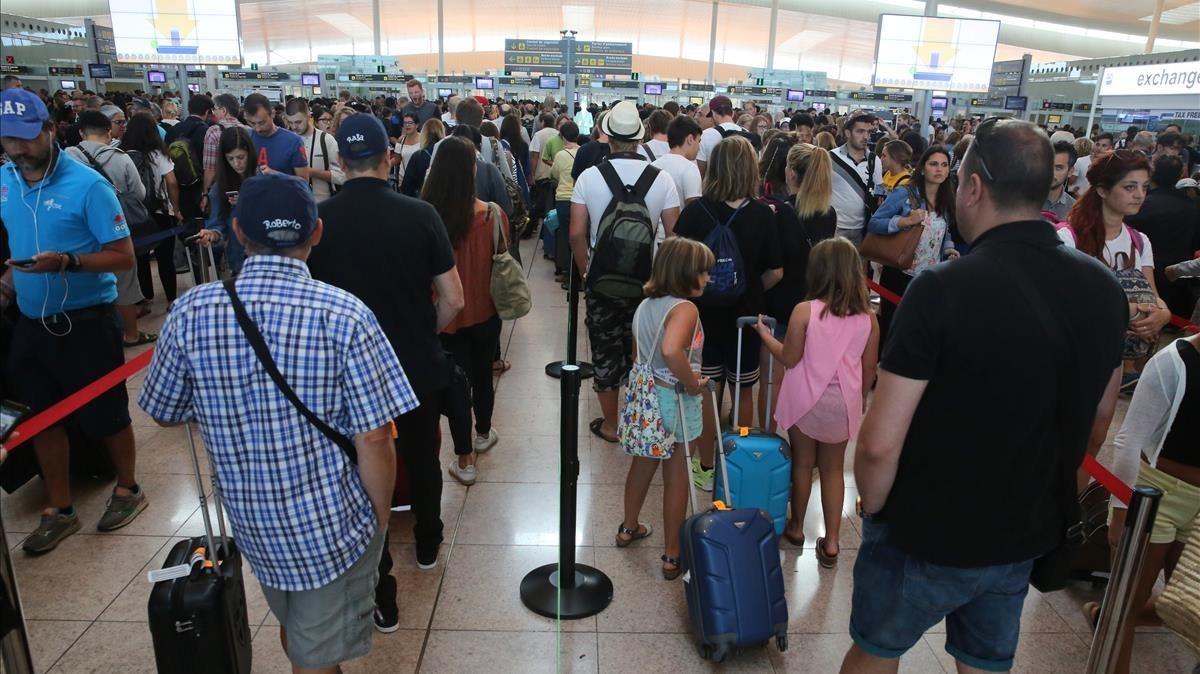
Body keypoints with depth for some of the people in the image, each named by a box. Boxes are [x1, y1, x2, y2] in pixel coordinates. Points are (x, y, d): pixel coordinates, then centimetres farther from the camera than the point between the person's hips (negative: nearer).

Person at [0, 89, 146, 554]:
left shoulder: (87, 185, -15)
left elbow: (124, 257, -15)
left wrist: (67, 263, -29)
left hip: (85, 321, -6)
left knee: (106, 415, 8)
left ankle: (128, 489, 31)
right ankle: (59, 510, 30)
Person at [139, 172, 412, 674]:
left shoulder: (192, 312, -11)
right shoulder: (344, 315, -21)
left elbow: (164, 413, 3)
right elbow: (374, 440, -20)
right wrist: (380, 516, -4)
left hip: (251, 520, 4)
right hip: (335, 522, -4)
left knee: (292, 627, 32)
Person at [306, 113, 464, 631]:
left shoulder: (316, 220, -11)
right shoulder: (420, 215, -11)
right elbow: (453, 300, -9)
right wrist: (422, 334, 9)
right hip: (418, 368, 1)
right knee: (422, 459, 24)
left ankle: (381, 596, 21)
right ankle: (427, 544, 47)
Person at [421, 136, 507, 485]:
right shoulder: (491, 215, -17)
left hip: (445, 315, -1)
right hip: (485, 312, 1)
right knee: (483, 375, 21)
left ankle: (465, 461, 19)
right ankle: (483, 433, 44)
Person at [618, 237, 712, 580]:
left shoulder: (645, 305, 3)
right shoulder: (684, 309, -22)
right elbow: (672, 351, -40)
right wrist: (693, 383, -26)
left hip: (645, 395, 7)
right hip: (676, 402, -7)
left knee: (643, 463, 25)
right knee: (676, 479, 9)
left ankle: (629, 528, 45)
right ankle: (673, 556, 22)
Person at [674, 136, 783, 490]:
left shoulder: (696, 211, -12)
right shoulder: (763, 214, -10)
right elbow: (775, 272, -7)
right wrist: (753, 291, 12)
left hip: (705, 314, -1)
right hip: (746, 315, 1)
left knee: (707, 393, 11)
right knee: (743, 394, 16)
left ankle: (706, 467, 23)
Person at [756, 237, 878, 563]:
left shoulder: (804, 311, -16)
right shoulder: (868, 318, -5)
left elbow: (789, 358, -11)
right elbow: (869, 368, 3)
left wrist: (765, 335, 5)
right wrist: (861, 398, 18)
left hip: (807, 400, -2)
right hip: (843, 403, 3)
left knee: (803, 463, 15)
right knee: (833, 469, 15)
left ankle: (796, 528, 32)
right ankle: (831, 542, 18)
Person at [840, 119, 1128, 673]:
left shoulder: (944, 289, -27)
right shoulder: (1103, 288, -6)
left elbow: (880, 441, -27)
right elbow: (1096, 412, 10)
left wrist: (872, 504, -7)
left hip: (926, 535, -5)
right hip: (1028, 533, 6)